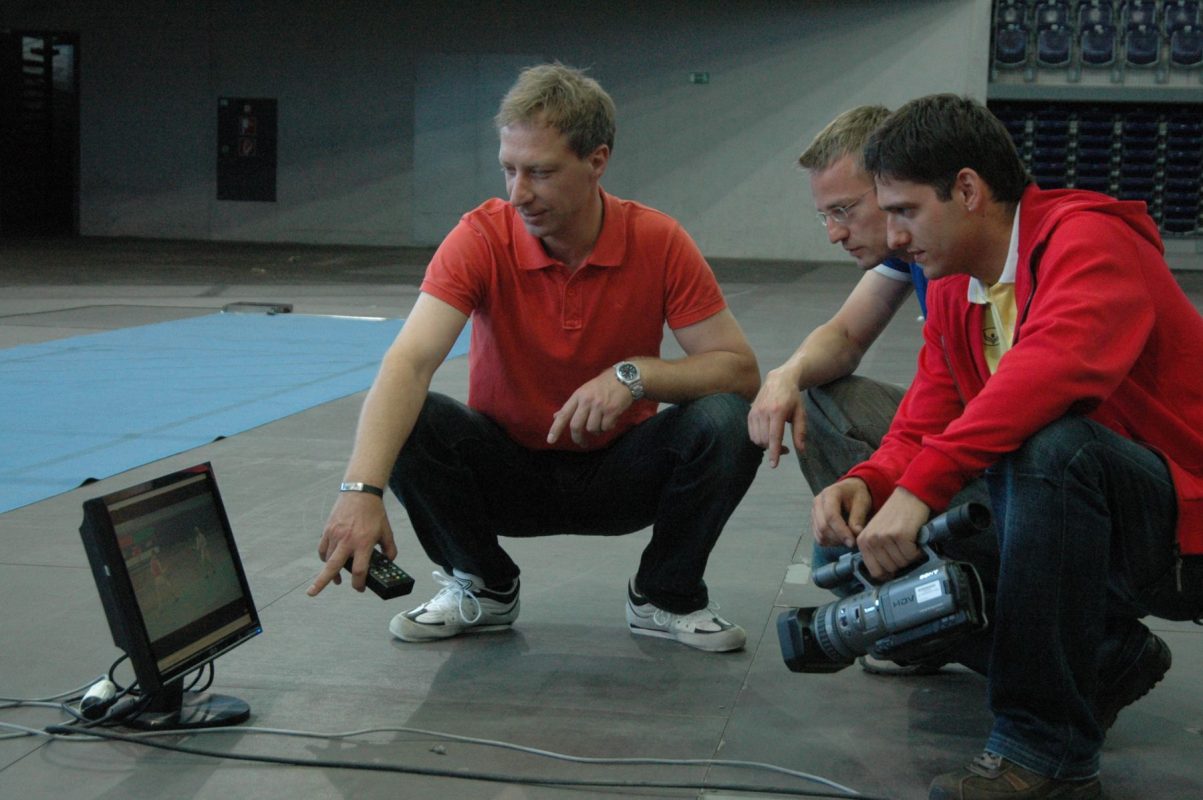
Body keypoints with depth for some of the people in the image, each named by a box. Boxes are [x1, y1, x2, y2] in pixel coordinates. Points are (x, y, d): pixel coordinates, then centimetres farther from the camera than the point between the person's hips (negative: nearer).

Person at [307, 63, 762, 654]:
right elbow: (410, 361, -32)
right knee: (409, 423, -29)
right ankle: (484, 588, -1)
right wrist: (361, 490, -48)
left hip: (620, 473, 0)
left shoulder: (659, 242, -14)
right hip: (510, 467, 0)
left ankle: (665, 597, -1)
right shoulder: (483, 238, -18)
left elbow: (741, 370, -14)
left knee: (727, 421, -27)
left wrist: (636, 373, -32)